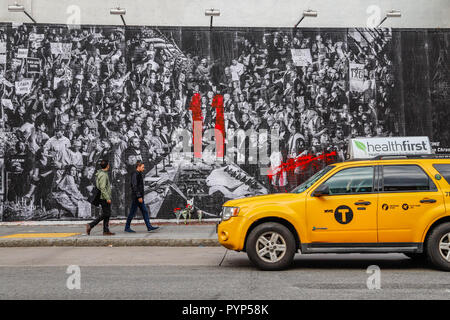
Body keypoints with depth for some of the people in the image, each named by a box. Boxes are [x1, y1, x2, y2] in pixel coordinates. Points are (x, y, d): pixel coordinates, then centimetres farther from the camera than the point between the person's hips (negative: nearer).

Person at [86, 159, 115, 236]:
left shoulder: (99, 173, 14)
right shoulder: (103, 175, -17)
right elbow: (103, 188, -23)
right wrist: (107, 198, -22)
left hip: (103, 198, 10)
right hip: (104, 198, -10)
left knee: (107, 214, 10)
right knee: (106, 214, -6)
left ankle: (106, 231, 10)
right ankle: (90, 225, -6)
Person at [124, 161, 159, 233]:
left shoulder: (139, 174, 15)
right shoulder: (135, 174, -15)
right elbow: (135, 186, -21)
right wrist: (139, 197, -23)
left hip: (139, 196, 10)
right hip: (136, 197, -10)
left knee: (145, 211, 7)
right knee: (132, 212, -1)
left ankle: (149, 226, 8)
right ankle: (127, 228, 10)